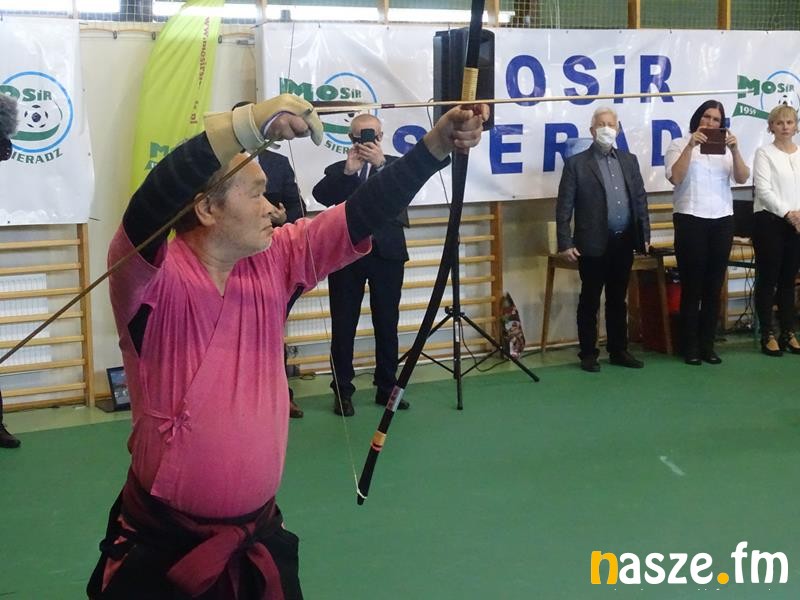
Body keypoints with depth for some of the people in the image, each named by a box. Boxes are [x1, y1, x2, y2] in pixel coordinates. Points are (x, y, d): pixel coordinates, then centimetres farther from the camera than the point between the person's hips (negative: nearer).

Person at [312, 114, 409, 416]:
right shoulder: (337, 170, 10)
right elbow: (320, 195, -9)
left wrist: (381, 163, -26)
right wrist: (347, 171, -22)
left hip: (386, 253, 0)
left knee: (387, 323, 6)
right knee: (343, 325, 1)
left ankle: (386, 387, 16)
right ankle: (342, 391, 8)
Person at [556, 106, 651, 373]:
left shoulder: (629, 160, 11)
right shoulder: (576, 163, -3)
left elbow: (640, 199, 14)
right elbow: (564, 207, -6)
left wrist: (644, 235, 9)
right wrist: (565, 243, -12)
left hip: (624, 243, 4)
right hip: (594, 244, -4)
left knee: (618, 300, 12)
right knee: (590, 301, 4)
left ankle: (618, 351, 21)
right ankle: (588, 354, 12)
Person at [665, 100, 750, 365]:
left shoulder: (725, 148, 13)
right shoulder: (679, 145, 3)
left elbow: (742, 178, -1)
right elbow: (675, 177, -14)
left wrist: (735, 150, -15)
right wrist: (690, 146, -20)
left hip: (722, 221, 4)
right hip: (690, 221, -4)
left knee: (714, 287, 6)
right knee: (692, 287, -3)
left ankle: (707, 345, 13)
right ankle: (690, 347, 3)